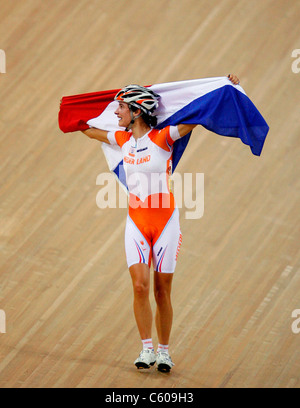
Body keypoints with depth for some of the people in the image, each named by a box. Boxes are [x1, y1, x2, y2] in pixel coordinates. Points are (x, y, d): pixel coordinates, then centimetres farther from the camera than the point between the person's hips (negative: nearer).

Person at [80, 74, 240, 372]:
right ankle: (147, 349, -1)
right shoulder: (124, 139, 6)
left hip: (165, 221, -3)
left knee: (162, 292, 2)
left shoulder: (163, 137, -9)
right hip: (136, 222, 3)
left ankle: (164, 352, 15)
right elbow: (92, 132, 24)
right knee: (140, 286, -11)